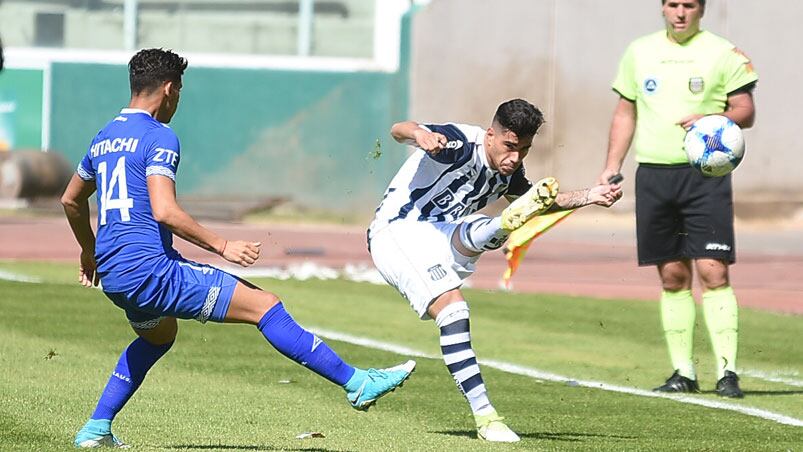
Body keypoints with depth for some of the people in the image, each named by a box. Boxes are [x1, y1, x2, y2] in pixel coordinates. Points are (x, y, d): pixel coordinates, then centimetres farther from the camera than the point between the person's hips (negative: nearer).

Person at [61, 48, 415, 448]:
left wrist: (89, 251, 47)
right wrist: (222, 246, -15)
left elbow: (71, 200, 32)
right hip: (151, 269, -9)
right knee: (263, 305, -8)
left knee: (158, 334, 38)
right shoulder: (158, 137, -9)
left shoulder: (104, 138, 17)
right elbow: (164, 212, -21)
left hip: (113, 277, 9)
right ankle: (356, 383, -11)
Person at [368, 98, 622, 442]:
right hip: (396, 232, -8)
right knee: (452, 307, -28)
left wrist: (589, 197, 12)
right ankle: (484, 416, -32)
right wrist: (419, 134, -56)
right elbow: (398, 130, -32)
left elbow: (541, 201, 27)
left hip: (439, 237, 8)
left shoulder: (507, 173, 5)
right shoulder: (460, 144, -18)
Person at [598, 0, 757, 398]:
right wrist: (611, 167, 11)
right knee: (672, 275, 5)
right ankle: (683, 372, 10)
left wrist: (710, 120, -19)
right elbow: (625, 112, 19)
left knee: (712, 270, -11)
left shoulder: (723, 54, 2)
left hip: (705, 173, -3)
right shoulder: (640, 52, 13)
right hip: (653, 173, 4)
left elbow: (745, 111, 1)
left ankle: (726, 371, -11)